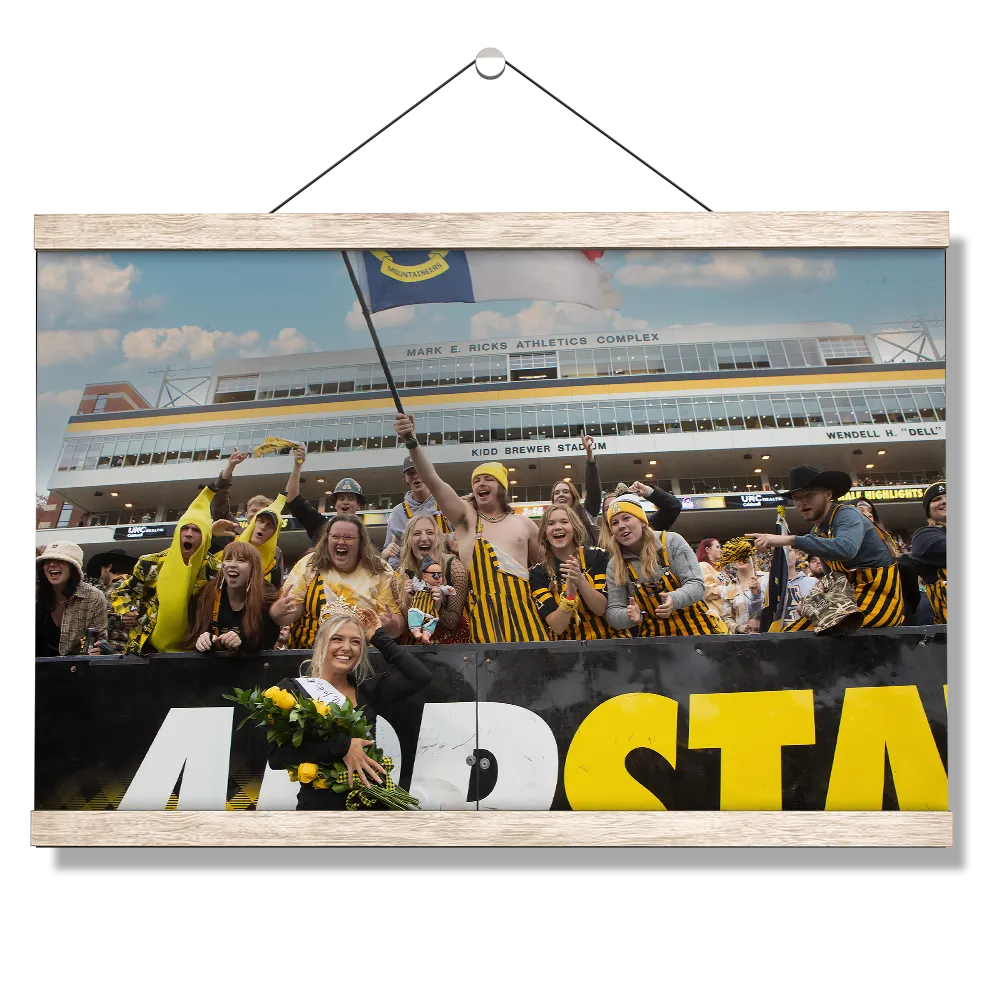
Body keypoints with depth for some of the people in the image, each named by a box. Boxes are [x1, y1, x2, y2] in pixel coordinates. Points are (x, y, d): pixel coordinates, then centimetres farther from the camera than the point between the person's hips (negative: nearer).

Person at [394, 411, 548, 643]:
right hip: (480, 608, -2)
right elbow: (432, 480, -3)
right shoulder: (465, 516, 11)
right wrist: (411, 441, -15)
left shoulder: (523, 523, 17)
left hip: (520, 607, 2)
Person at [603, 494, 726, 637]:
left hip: (695, 629, -2)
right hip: (653, 636, 3)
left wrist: (674, 600, -28)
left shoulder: (672, 542, -3)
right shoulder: (615, 566, 0)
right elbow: (613, 613, -2)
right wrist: (631, 616, -24)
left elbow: (696, 585, -8)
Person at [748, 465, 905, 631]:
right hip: (851, 598, 8)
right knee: (791, 633, 5)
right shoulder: (816, 533, 10)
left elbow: (846, 548, -37)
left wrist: (791, 540, -40)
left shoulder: (847, 514, -14)